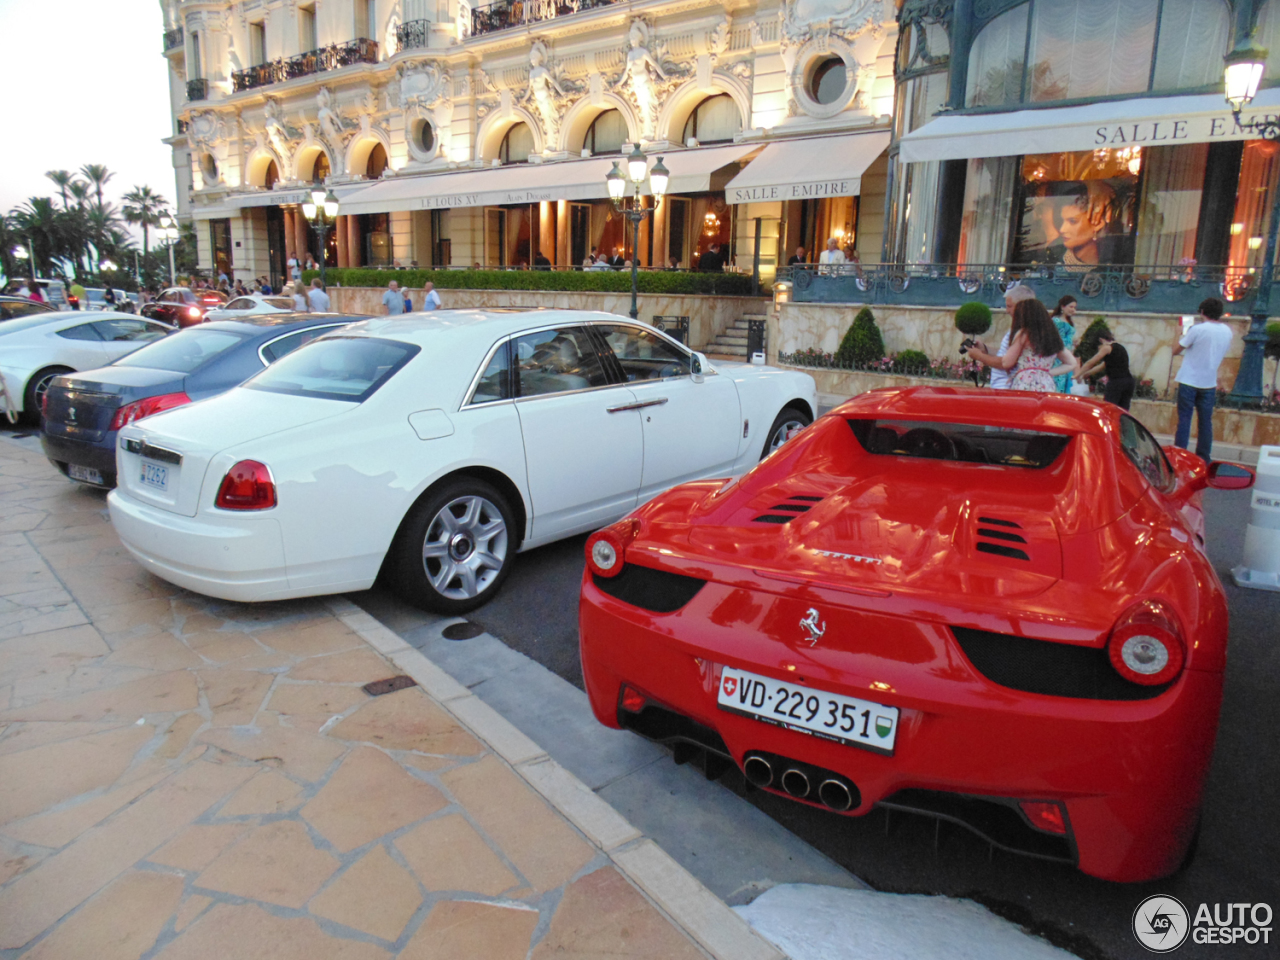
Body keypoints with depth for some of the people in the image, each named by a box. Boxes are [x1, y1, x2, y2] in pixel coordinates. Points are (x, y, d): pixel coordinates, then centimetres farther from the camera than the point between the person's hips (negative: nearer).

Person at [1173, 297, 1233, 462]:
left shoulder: (1198, 329, -12)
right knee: (1205, 422, 8)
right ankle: (1203, 459, 10)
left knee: (1184, 419, -1)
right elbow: (1218, 353, 18)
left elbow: (1176, 351, -6)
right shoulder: (1227, 332, 7)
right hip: (1210, 384, 5)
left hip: (1189, 381, -4)